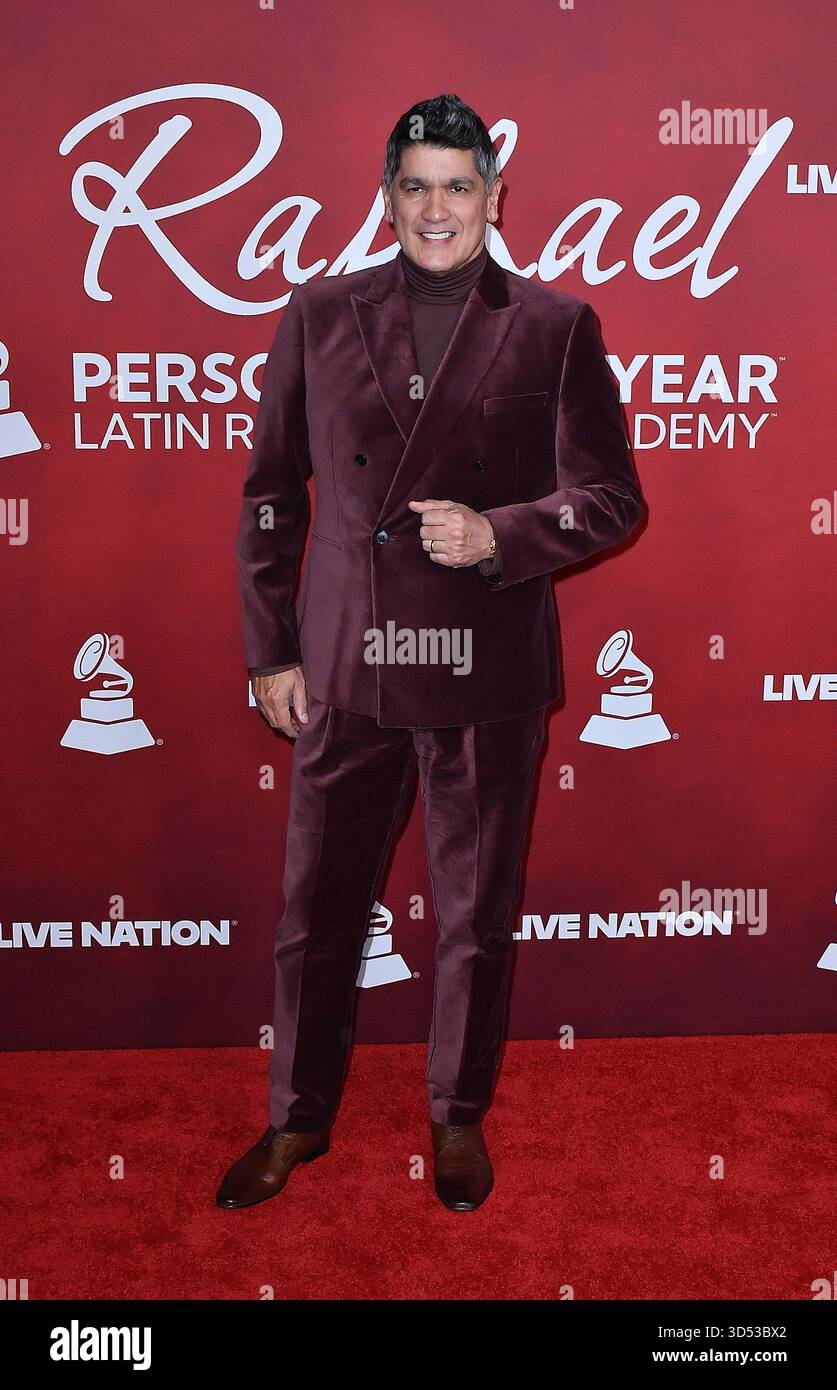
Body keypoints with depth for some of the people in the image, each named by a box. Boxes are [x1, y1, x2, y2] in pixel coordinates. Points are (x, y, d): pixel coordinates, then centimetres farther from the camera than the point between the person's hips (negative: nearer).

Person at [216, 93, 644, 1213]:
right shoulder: (320, 316, 5)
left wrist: (498, 534, -17)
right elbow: (270, 493, 8)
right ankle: (299, 1118, 33)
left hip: (490, 681, -1)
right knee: (316, 911, 12)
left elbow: (613, 498, 1)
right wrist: (270, 651, 5)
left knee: (477, 919, 12)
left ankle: (460, 1118, 35)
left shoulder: (553, 327, 1)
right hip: (345, 674, 2)